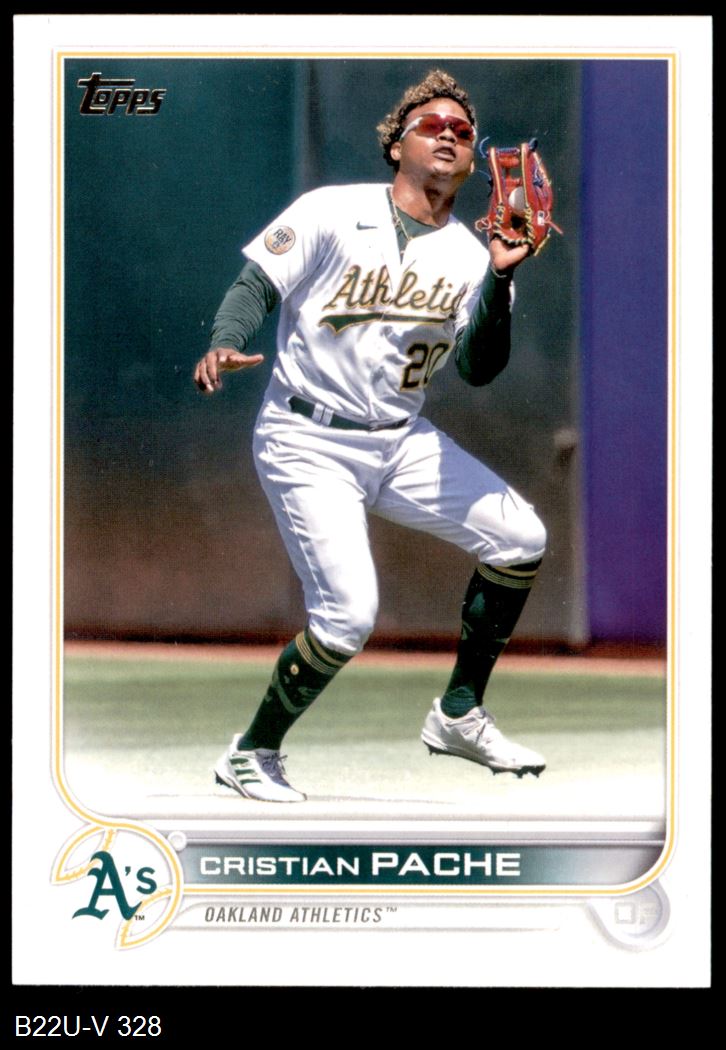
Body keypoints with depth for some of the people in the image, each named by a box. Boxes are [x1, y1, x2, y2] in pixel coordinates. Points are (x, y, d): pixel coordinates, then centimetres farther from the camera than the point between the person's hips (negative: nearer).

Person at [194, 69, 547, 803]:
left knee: (519, 540, -4)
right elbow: (256, 286, -5)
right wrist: (224, 345, -25)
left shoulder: (470, 255, 6)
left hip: (402, 441, 6)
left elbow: (477, 369, -3)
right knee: (347, 617, -19)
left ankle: (458, 716, 12)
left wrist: (499, 280, -16)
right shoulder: (333, 213, -5)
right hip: (308, 444, -6)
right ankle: (251, 756, 4)